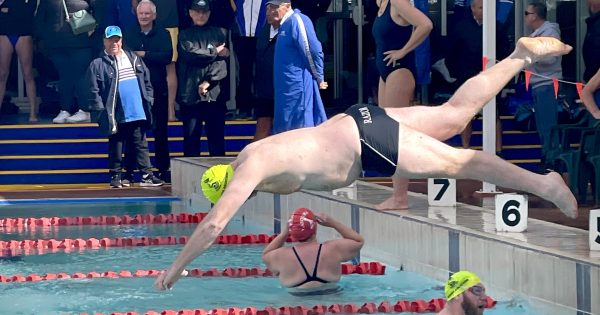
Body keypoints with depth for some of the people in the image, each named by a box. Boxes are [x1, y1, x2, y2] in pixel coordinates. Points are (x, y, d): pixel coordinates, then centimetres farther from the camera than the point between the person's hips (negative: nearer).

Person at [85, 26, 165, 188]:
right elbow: (94, 91, -8)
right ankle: (116, 176, 14)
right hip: (116, 117, -4)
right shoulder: (98, 65, -5)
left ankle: (147, 175, 6)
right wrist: (101, 112, -13)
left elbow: (146, 81, 15)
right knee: (116, 147, 5)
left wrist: (148, 100, 7)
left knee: (141, 145, 6)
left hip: (138, 114, 4)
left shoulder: (134, 59, 11)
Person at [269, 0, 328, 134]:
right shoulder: (284, 24, 15)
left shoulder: (296, 21, -14)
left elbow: (314, 51, -18)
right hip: (287, 87, 10)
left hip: (297, 86, -10)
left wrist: (319, 79, -11)